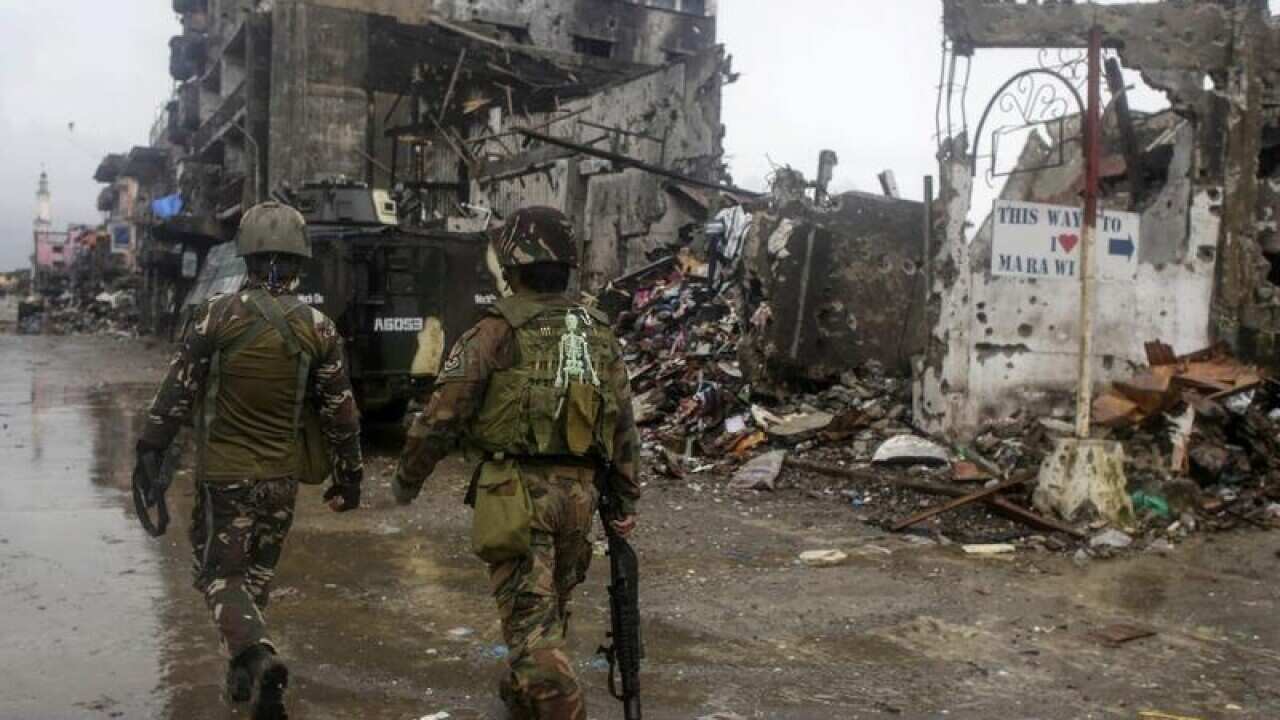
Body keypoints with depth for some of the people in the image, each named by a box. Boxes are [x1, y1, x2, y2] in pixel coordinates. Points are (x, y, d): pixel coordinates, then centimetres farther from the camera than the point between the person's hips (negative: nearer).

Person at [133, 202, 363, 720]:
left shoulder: (217, 316, -10)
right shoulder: (318, 328, -4)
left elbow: (177, 391, -6)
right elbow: (340, 412, 1)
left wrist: (150, 450, 5)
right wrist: (350, 476, 11)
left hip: (223, 473, -3)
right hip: (281, 476, 3)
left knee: (219, 574, 6)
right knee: (257, 572, 19)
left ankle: (256, 657, -16)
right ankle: (245, 674, 30)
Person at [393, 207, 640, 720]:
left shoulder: (496, 333, -8)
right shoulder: (601, 336, 9)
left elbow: (441, 417, -8)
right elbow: (624, 430, 11)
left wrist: (406, 479, 7)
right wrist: (625, 501, 19)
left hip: (517, 490, -6)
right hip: (578, 491, 6)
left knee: (531, 621, -2)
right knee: (548, 609, 23)